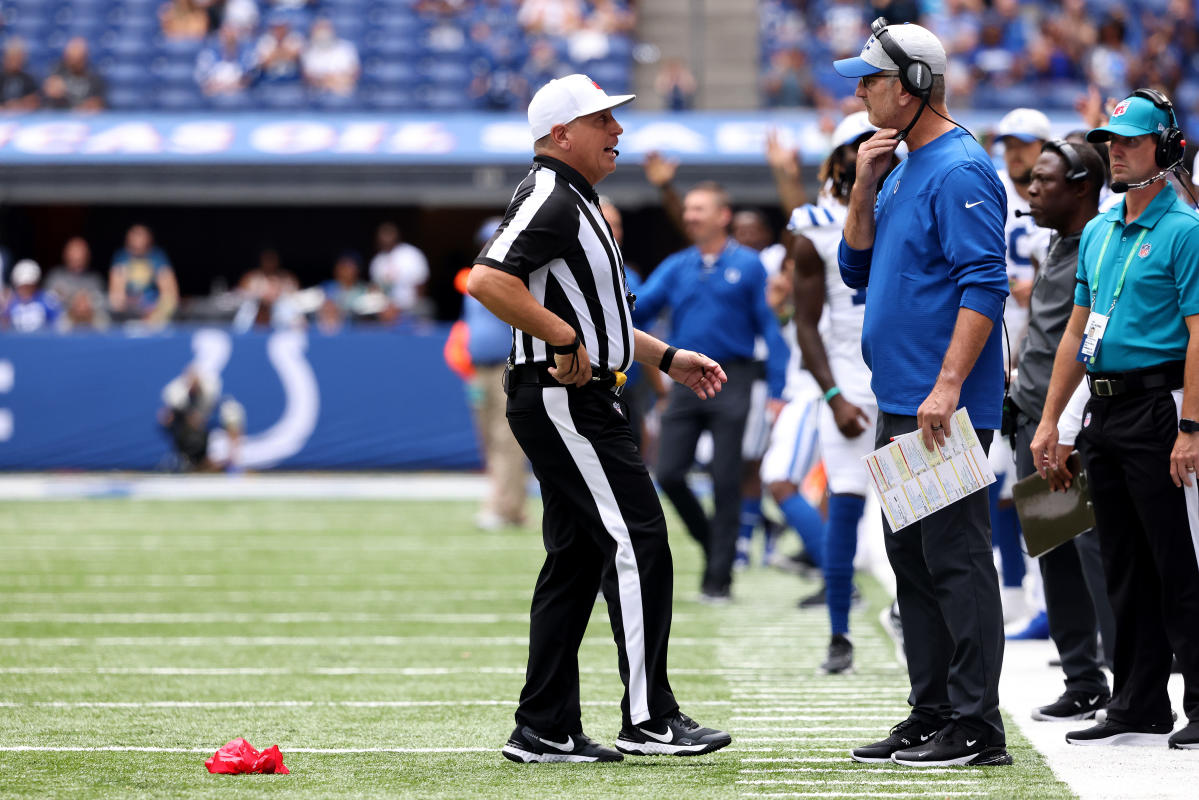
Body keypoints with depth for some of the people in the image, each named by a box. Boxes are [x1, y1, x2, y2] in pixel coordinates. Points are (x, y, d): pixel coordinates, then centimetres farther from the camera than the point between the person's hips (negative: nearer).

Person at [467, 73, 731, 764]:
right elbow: (487, 280, -28)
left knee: (577, 559, 10)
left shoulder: (577, 202, 21)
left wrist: (666, 357, 25)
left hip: (584, 401, 11)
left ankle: (546, 731, 12)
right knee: (638, 544, -12)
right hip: (563, 402, -11)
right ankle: (649, 719, -10)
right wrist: (563, 339, -24)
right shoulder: (549, 199, -13)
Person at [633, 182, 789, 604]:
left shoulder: (748, 265, 0)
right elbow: (636, 311, 6)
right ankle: (713, 544, 20)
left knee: (725, 481, -4)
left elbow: (770, 329, -1)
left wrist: (777, 391, -7)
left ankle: (719, 577, 2)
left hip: (732, 379, -4)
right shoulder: (676, 267, 11)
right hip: (686, 379, 4)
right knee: (669, 473, -3)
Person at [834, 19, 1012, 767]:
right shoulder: (903, 169, 17)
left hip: (947, 409, -10)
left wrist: (948, 386, -26)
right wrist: (865, 187, 4)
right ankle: (931, 715, 18)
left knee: (956, 558, -8)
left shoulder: (960, 170, -13)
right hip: (900, 405, 10)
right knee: (913, 559, 12)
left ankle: (976, 726, -7)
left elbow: (985, 285, -20)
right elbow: (857, 268, 18)